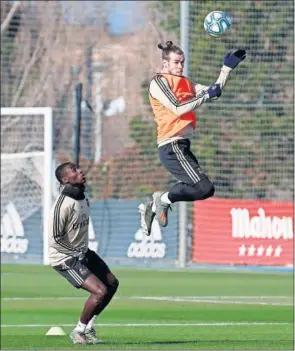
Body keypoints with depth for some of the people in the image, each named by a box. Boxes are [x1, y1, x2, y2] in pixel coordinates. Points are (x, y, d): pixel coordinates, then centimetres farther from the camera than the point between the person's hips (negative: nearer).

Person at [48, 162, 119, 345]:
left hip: (82, 253, 10)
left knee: (112, 283, 16)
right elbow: (55, 239, -23)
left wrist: (85, 252, 13)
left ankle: (88, 327, 24)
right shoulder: (63, 205, -26)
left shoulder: (83, 199, 2)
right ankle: (79, 332, 2)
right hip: (65, 259, -10)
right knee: (100, 291, -17)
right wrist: (76, 254, -16)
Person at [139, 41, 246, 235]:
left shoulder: (184, 82, 19)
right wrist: (206, 95, -13)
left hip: (181, 146, 10)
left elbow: (214, 92, 20)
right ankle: (165, 199, 1)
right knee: (205, 188, -18)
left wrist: (227, 68, 14)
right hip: (172, 147, -10)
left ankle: (152, 206, 17)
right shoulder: (159, 82, -6)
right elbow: (178, 108, -16)